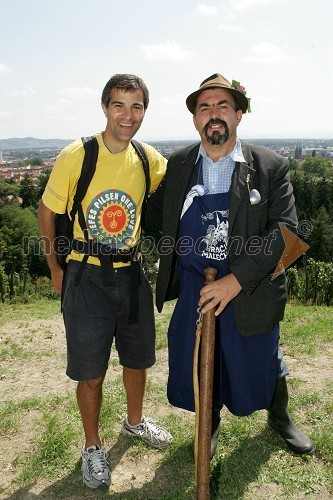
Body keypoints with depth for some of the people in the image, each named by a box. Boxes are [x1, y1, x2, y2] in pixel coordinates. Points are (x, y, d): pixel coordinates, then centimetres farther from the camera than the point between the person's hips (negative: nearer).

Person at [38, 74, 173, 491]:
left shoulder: (148, 159, -2)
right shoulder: (75, 156, -13)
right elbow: (47, 213, -2)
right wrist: (55, 267, 1)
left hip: (131, 275, 4)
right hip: (86, 278, -4)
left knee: (137, 359, 20)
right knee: (90, 373, 7)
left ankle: (135, 421, 48)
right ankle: (92, 447, 32)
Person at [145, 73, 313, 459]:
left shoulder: (271, 167, -9)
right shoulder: (178, 164, 2)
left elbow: (285, 230, -15)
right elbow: (156, 214, 13)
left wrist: (236, 280, -22)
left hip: (251, 292, -2)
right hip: (193, 289, 2)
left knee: (262, 365, 17)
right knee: (198, 367, 15)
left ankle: (279, 417, 52)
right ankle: (211, 423, 47)